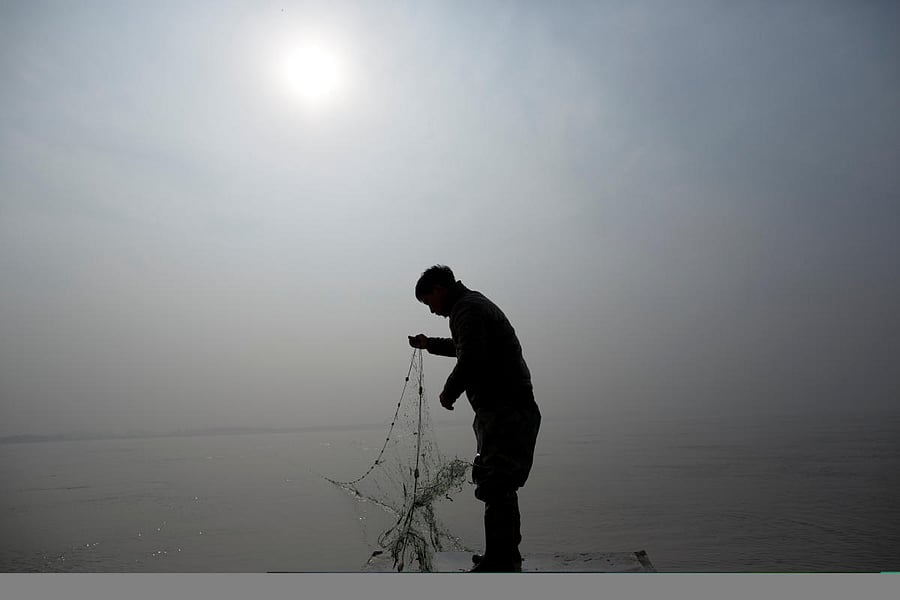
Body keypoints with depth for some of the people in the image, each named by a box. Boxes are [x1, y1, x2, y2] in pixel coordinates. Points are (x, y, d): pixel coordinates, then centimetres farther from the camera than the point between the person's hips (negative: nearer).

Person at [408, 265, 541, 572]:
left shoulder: (466, 308, -10)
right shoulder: (475, 303, 23)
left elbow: (471, 358, -24)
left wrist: (449, 392, -10)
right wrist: (429, 344, 48)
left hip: (503, 411, -11)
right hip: (510, 409, 11)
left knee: (495, 488, -9)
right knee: (499, 487, 18)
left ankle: (501, 561, -4)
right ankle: (506, 557, 30)